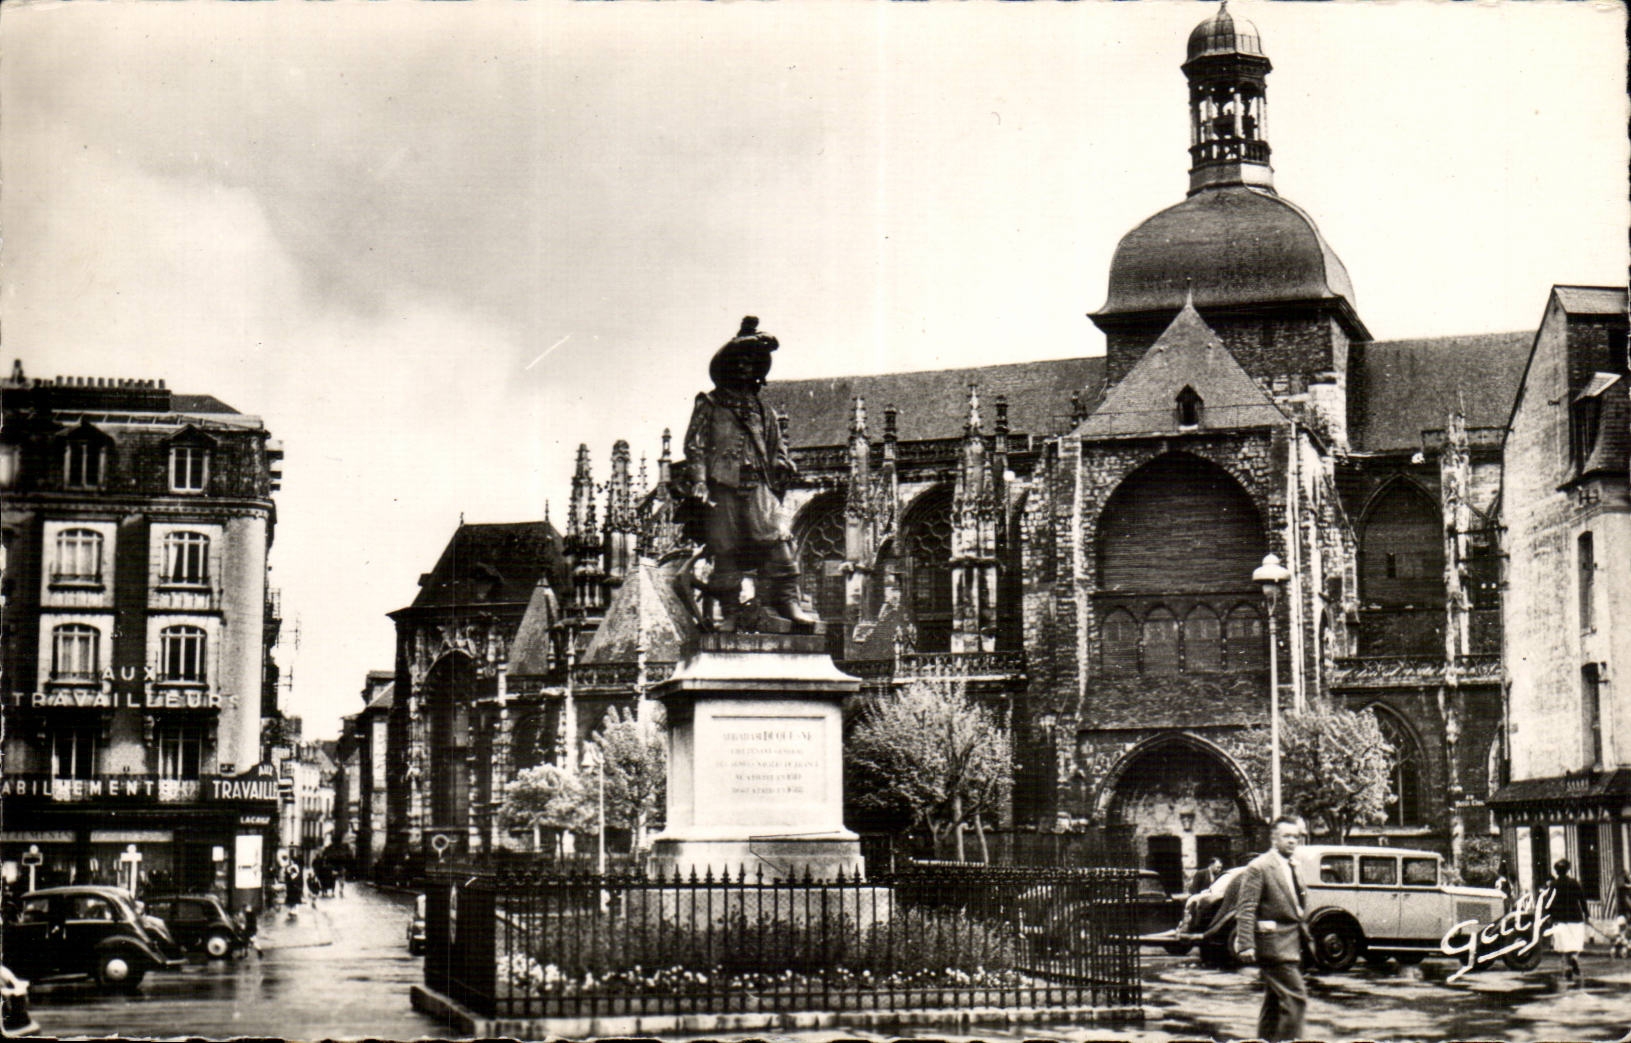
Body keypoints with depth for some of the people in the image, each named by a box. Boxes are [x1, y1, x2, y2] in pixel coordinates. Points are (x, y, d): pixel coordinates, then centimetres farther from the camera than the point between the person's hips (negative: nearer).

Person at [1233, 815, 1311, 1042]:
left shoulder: (1291, 868, 17)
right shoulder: (1258, 867, -10)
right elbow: (1246, 909, -15)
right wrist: (1246, 946, -21)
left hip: (1291, 944, 9)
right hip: (1275, 944, -9)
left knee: (1274, 1002, 14)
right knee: (1295, 999, -14)